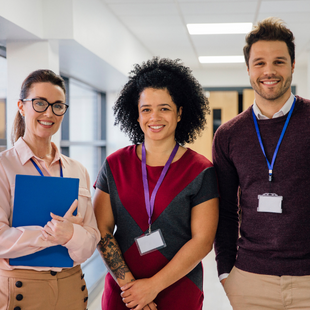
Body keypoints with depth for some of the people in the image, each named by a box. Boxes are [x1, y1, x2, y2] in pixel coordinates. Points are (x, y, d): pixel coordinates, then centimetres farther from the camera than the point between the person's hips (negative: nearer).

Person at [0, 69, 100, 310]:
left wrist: (71, 235, -21)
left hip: (72, 287, 4)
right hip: (20, 288, -4)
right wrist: (54, 232, -19)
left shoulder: (78, 171, 7)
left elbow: (91, 241, 0)